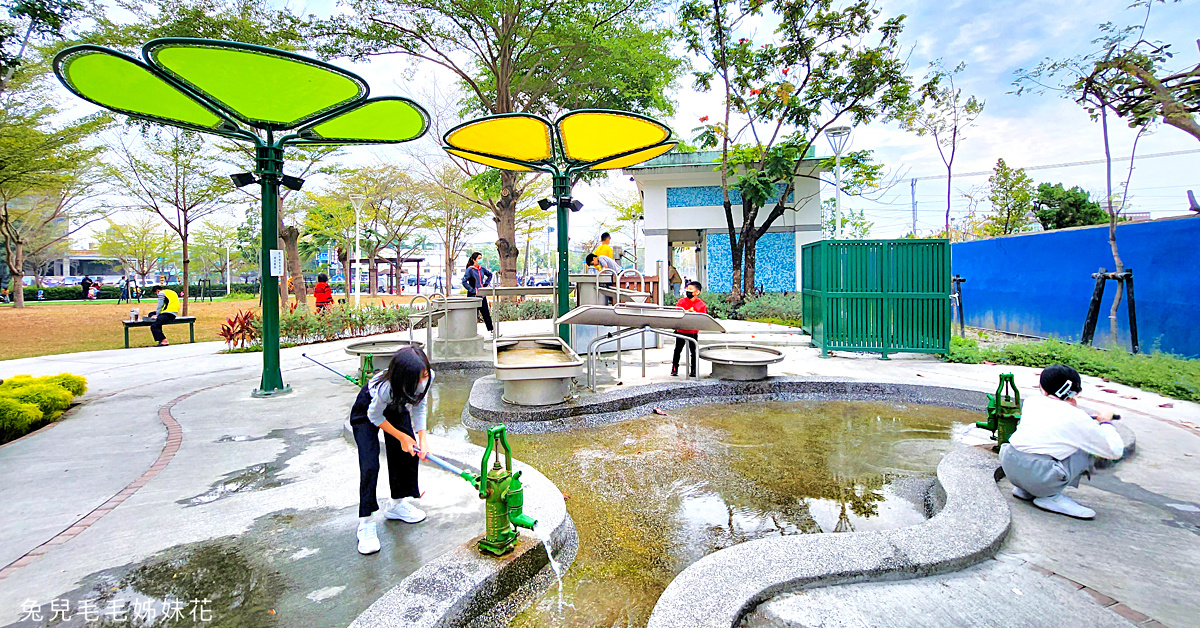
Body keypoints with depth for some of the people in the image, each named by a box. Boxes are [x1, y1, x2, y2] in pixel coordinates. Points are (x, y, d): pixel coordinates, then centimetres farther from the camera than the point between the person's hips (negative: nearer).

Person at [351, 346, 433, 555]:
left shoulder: (427, 377, -31)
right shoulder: (385, 387, -44)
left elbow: (419, 404, -10)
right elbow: (375, 416, -22)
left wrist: (422, 437, -17)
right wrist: (402, 437, -16)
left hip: (396, 408, 5)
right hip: (367, 412, -5)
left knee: (409, 454, 2)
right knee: (370, 466, -13)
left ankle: (398, 504, 24)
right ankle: (366, 522, 2)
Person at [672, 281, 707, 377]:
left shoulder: (701, 304, -1)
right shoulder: (682, 301, -1)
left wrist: (694, 313, -21)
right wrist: (687, 311, -23)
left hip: (693, 332, 0)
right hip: (681, 330, 0)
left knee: (693, 351, 7)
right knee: (677, 350, 4)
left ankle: (693, 371, 17)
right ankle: (674, 369, 13)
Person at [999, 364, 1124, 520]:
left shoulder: (1030, 402, 13)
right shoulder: (1078, 418, 2)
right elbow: (1115, 451, 13)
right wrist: (1106, 423, 27)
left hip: (1007, 463, 5)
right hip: (1039, 479, -5)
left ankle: (1023, 489, 20)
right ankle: (1052, 497, 4)